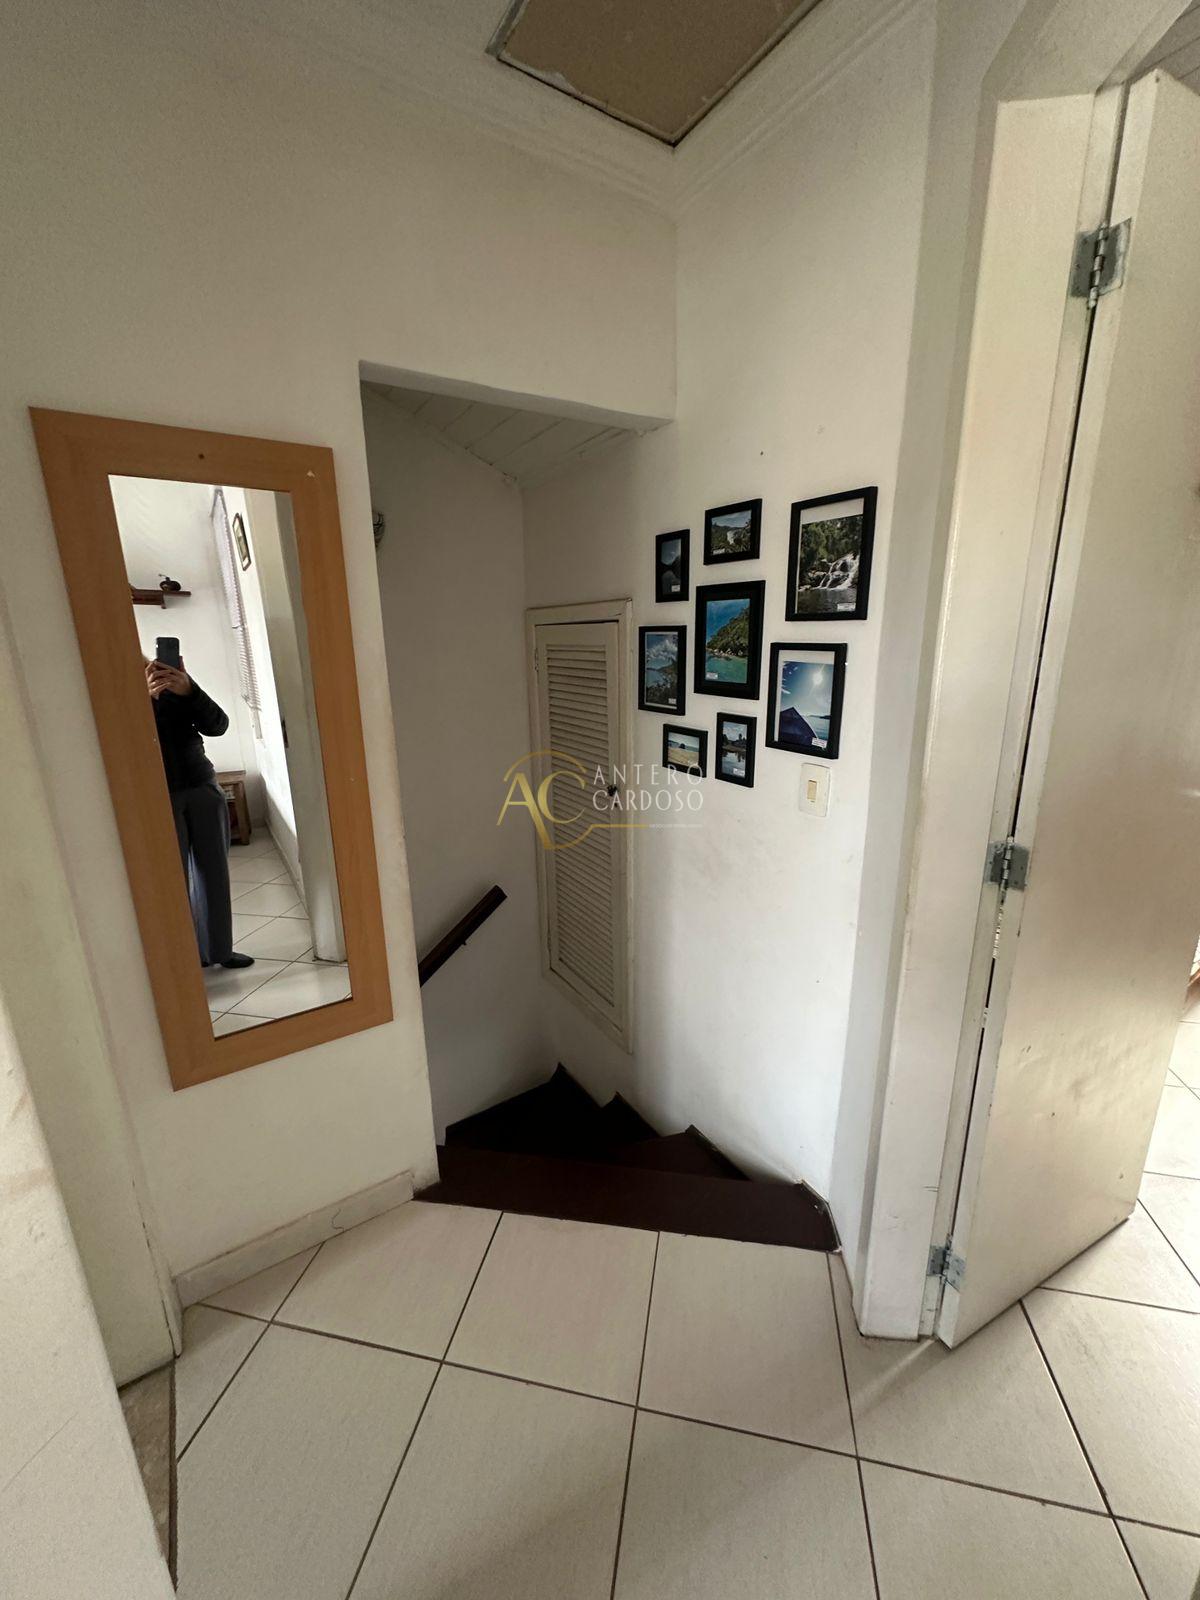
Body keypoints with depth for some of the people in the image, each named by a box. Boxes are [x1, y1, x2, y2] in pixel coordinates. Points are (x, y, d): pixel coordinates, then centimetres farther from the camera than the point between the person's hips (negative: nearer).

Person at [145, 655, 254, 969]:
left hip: (203, 789, 3)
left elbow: (217, 725, -6)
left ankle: (219, 947, 21)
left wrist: (189, 690, -23)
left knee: (214, 873, 8)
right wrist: (144, 696, -31)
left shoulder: (177, 687, 6)